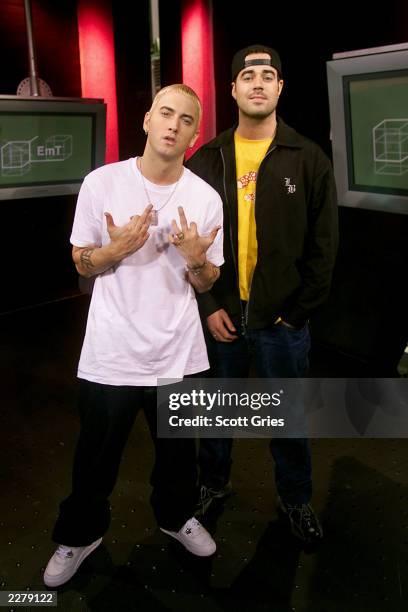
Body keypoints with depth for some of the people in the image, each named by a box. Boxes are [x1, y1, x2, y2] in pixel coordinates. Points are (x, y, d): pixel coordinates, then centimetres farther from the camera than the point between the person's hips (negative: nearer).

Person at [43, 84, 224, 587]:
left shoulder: (206, 198, -4)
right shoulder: (101, 183, -8)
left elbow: (206, 284, 3)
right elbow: (82, 264, 0)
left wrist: (195, 258, -20)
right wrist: (117, 249, -21)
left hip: (177, 353, 2)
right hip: (111, 352, -1)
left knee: (177, 450, 20)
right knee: (97, 455, 15)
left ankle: (176, 516, 48)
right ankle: (80, 533, 41)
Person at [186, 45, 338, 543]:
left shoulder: (309, 160, -3)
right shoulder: (205, 161, 1)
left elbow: (323, 247, -3)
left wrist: (297, 313, -6)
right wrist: (208, 307, -6)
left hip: (283, 321, -1)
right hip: (220, 316, 1)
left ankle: (296, 497, 36)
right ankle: (213, 482, 42)